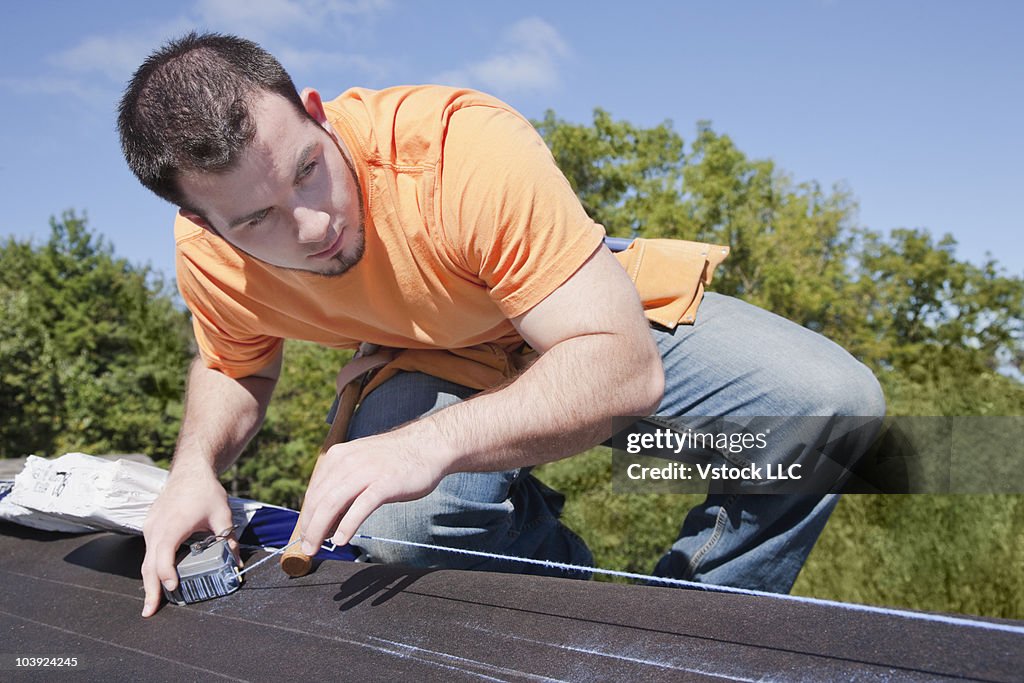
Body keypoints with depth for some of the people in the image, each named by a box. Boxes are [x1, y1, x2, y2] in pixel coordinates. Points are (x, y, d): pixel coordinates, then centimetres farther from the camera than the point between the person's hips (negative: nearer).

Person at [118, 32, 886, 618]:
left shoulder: (465, 150, -36)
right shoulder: (209, 255, -19)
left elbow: (624, 365, -38)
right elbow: (235, 366, 4)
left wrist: (433, 442, -53)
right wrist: (196, 466, -18)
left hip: (607, 322, -1)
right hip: (437, 365, 2)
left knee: (833, 398, -21)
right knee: (396, 524, -32)